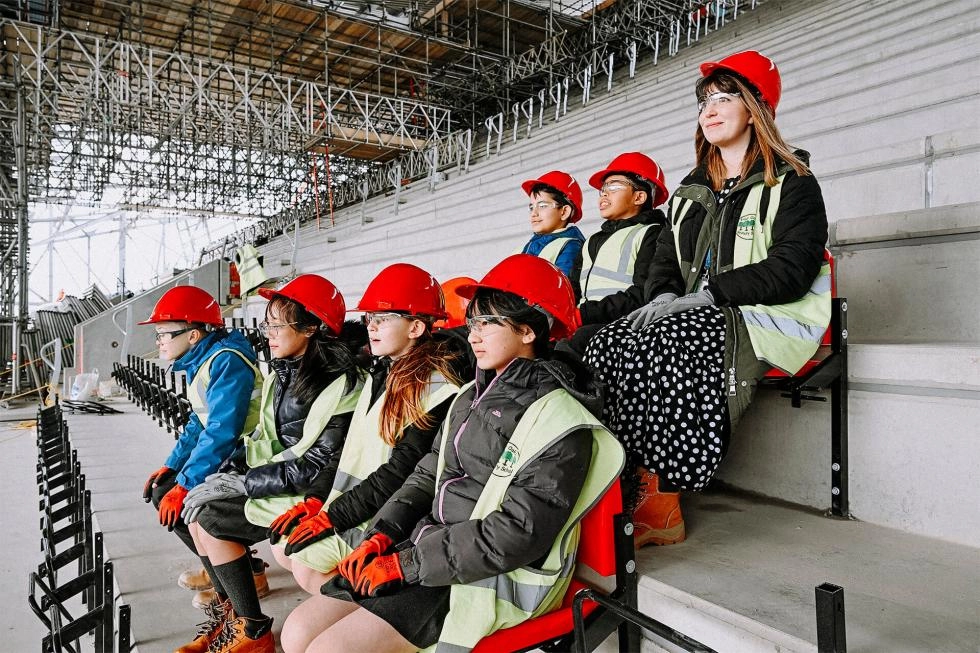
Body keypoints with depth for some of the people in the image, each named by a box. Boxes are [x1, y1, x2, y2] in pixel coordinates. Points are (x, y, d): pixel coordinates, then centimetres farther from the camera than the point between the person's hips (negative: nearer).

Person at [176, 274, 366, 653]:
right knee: (198, 506, -3)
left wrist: (248, 481, -18)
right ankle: (229, 610, 13)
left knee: (210, 519, -14)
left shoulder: (342, 386, -22)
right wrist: (231, 471, -3)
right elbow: (264, 437, 13)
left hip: (310, 494, -8)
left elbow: (320, 465, -22)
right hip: (271, 477, 8)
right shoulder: (284, 374, 5)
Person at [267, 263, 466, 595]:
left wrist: (333, 516, -17)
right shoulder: (381, 374, 12)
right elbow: (351, 451, 13)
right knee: (283, 541, 1)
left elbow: (402, 471, -21)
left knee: (300, 557, -12)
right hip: (352, 506, 9)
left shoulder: (436, 387, -17)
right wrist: (315, 499, 3)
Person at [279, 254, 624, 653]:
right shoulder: (476, 395, 11)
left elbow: (515, 534, -20)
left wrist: (406, 565, -16)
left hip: (489, 577, -7)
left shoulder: (559, 420, -15)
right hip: (427, 543, 8)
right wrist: (382, 535, 0)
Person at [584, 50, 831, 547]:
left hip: (766, 320, -6)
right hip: (694, 316, 6)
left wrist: (706, 294, -19)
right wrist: (664, 296, -7)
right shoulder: (692, 191, 23)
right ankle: (633, 486, -23)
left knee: (655, 348, -32)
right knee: (606, 344, -22)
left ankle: (660, 507, -21)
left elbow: (791, 268, -11)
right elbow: (664, 260, 17)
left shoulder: (791, 183, 2)